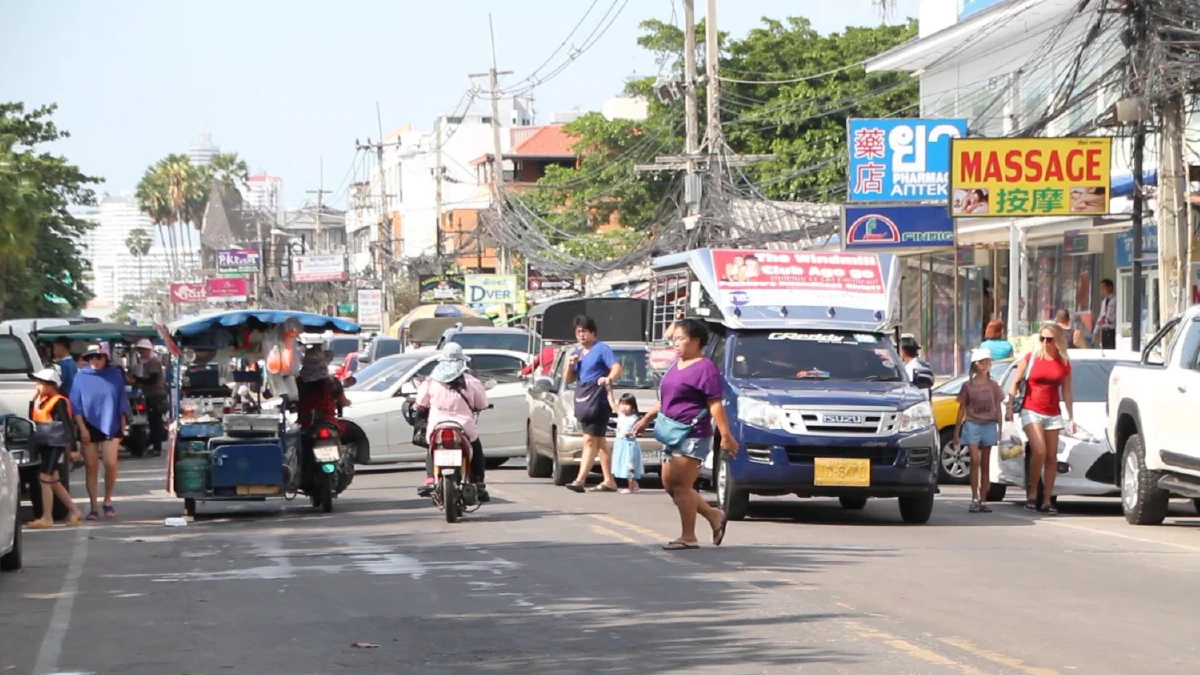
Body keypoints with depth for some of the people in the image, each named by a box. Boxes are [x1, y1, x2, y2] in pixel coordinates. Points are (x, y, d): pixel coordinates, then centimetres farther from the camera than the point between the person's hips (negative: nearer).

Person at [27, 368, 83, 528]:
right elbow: (32, 418, 16)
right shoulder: (43, 401, 15)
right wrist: (33, 400, 8)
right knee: (54, 482, 13)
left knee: (45, 479, -10)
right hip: (44, 444, 10)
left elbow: (67, 423, -15)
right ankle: (75, 512, 20)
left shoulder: (59, 402, -12)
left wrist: (71, 443, -19)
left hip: (55, 444, -10)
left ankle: (47, 518, -7)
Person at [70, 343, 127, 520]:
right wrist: (82, 428, -8)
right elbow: (76, 405, 0)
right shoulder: (81, 377, 1)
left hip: (111, 426, 0)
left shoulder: (115, 375, 4)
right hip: (89, 427, 0)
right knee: (92, 467, 1)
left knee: (110, 464, -13)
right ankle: (93, 507, 6)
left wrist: (123, 428, 7)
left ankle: (108, 501, 7)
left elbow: (122, 403, 9)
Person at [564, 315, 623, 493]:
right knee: (599, 441, 12)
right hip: (582, 400, 9)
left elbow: (617, 368, -17)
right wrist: (570, 365, 0)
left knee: (590, 440, -13)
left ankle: (580, 480, -21)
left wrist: (609, 379, -38)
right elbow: (569, 379, 21)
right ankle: (609, 481, 16)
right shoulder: (577, 353, 18)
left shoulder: (602, 349, -5)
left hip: (598, 400, -9)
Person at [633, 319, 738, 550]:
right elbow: (664, 400, 28)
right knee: (670, 485, 10)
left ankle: (688, 537, -2)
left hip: (693, 436, -10)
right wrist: (646, 419, 24)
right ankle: (715, 517, 20)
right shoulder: (676, 366, 18)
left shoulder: (704, 368, -10)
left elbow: (715, 405, -16)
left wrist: (726, 435, -20)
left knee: (681, 486, -9)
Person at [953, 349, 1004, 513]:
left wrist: (1000, 428, 2)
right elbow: (962, 409, 6)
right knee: (975, 461, -13)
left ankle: (983, 500, 9)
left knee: (985, 464, 6)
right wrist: (956, 430, 3)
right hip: (972, 425, -2)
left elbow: (998, 408, 9)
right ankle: (975, 499, -13)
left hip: (989, 426, 2)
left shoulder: (993, 386, 7)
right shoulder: (968, 386, 3)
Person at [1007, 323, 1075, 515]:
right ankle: (1032, 493, -5)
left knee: (1051, 457, 2)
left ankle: (1047, 501, 6)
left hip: (1053, 414, 3)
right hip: (1031, 411, -3)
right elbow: (1015, 383, 3)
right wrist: (1010, 407, -7)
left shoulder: (1064, 363, 5)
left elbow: (1067, 392, 8)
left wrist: (1071, 417, 4)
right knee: (1039, 451, -20)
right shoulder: (1030, 358, 0)